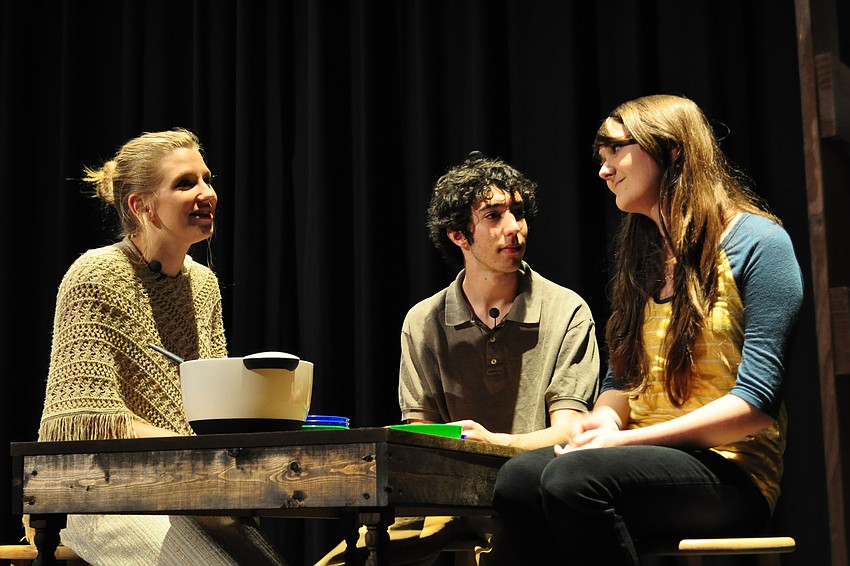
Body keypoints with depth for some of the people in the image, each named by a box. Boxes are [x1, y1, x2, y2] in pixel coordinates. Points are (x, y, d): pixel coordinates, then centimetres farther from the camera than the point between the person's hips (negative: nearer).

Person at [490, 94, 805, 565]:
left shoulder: (758, 242, -4)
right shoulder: (641, 261, 18)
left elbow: (757, 402, -12)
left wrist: (628, 439, -18)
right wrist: (605, 419, -5)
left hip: (731, 472, -6)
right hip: (649, 460, 6)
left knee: (573, 478, -34)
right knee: (516, 480, -26)